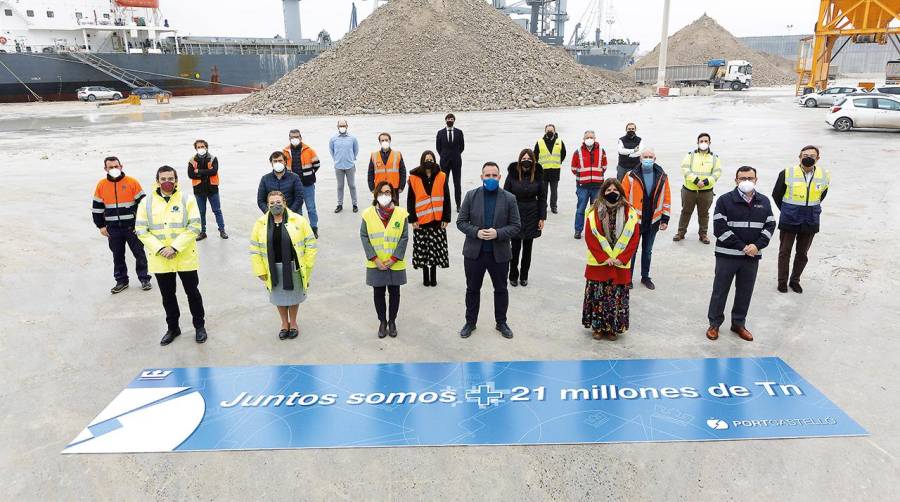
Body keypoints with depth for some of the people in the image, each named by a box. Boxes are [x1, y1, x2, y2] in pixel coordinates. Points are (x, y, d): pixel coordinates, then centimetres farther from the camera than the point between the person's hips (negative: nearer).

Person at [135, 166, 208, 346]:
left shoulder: (187, 199, -5)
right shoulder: (147, 202, 0)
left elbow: (194, 227, -11)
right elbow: (141, 230, -2)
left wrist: (175, 248, -18)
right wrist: (159, 249, -14)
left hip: (185, 257, -2)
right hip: (160, 259, 2)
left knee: (192, 292, 10)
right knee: (167, 295, 15)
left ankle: (200, 325, 27)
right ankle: (173, 328, 32)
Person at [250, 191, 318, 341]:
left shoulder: (298, 220, -10)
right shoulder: (261, 224, -5)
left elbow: (310, 244, -5)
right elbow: (255, 249, 1)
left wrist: (306, 266, -6)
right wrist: (260, 271, -2)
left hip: (293, 267, -1)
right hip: (274, 269, 2)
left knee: (294, 296, 16)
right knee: (279, 298, 16)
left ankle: (293, 323, 38)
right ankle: (284, 324, 38)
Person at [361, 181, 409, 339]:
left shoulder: (401, 213, -6)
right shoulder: (368, 213, -5)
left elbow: (404, 238, -6)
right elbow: (364, 237, -5)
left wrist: (394, 258, -13)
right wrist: (375, 259, -12)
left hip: (395, 264, 0)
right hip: (375, 265, 0)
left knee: (394, 292, 12)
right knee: (378, 293, 10)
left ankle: (392, 321, 29)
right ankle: (382, 321, 28)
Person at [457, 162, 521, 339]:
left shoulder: (509, 198, -4)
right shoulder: (471, 196, -2)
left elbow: (516, 226, -4)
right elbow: (461, 222, -1)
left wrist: (498, 233, -20)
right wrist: (476, 232, -18)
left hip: (500, 253, 0)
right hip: (474, 252, 0)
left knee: (501, 290, 14)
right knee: (472, 289, 13)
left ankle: (501, 323, 32)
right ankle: (470, 322, 30)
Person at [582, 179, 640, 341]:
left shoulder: (630, 214, -1)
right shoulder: (594, 213, -6)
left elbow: (634, 239, -2)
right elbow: (590, 238, -7)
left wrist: (621, 259, -10)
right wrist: (604, 258, -13)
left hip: (621, 265, 1)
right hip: (598, 264, -1)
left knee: (617, 297, 7)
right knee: (598, 295, 5)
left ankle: (614, 327, 21)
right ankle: (598, 327, 20)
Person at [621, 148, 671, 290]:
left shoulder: (662, 176, 0)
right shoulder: (631, 176, -9)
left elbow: (666, 199, 5)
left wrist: (665, 219, 3)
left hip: (652, 222, 3)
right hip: (634, 220, -3)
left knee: (648, 251, 16)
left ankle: (645, 277, 30)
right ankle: (628, 278, 18)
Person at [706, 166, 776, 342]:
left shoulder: (764, 202, 8)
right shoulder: (725, 200, -7)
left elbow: (770, 226, 7)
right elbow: (720, 228, -13)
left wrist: (757, 245, -10)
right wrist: (742, 247, -15)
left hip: (752, 256, 4)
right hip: (727, 255, -4)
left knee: (745, 292, 12)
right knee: (720, 290, 4)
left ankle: (739, 323, 27)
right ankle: (714, 324, 17)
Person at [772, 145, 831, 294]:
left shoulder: (824, 176, -3)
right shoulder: (787, 174, -10)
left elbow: (821, 196, 16)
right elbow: (776, 195, 3)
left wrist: (811, 210, 14)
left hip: (810, 222, 2)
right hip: (789, 220, -2)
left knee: (803, 253, 13)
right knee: (784, 252, 7)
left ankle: (795, 280, 28)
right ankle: (782, 281, 20)